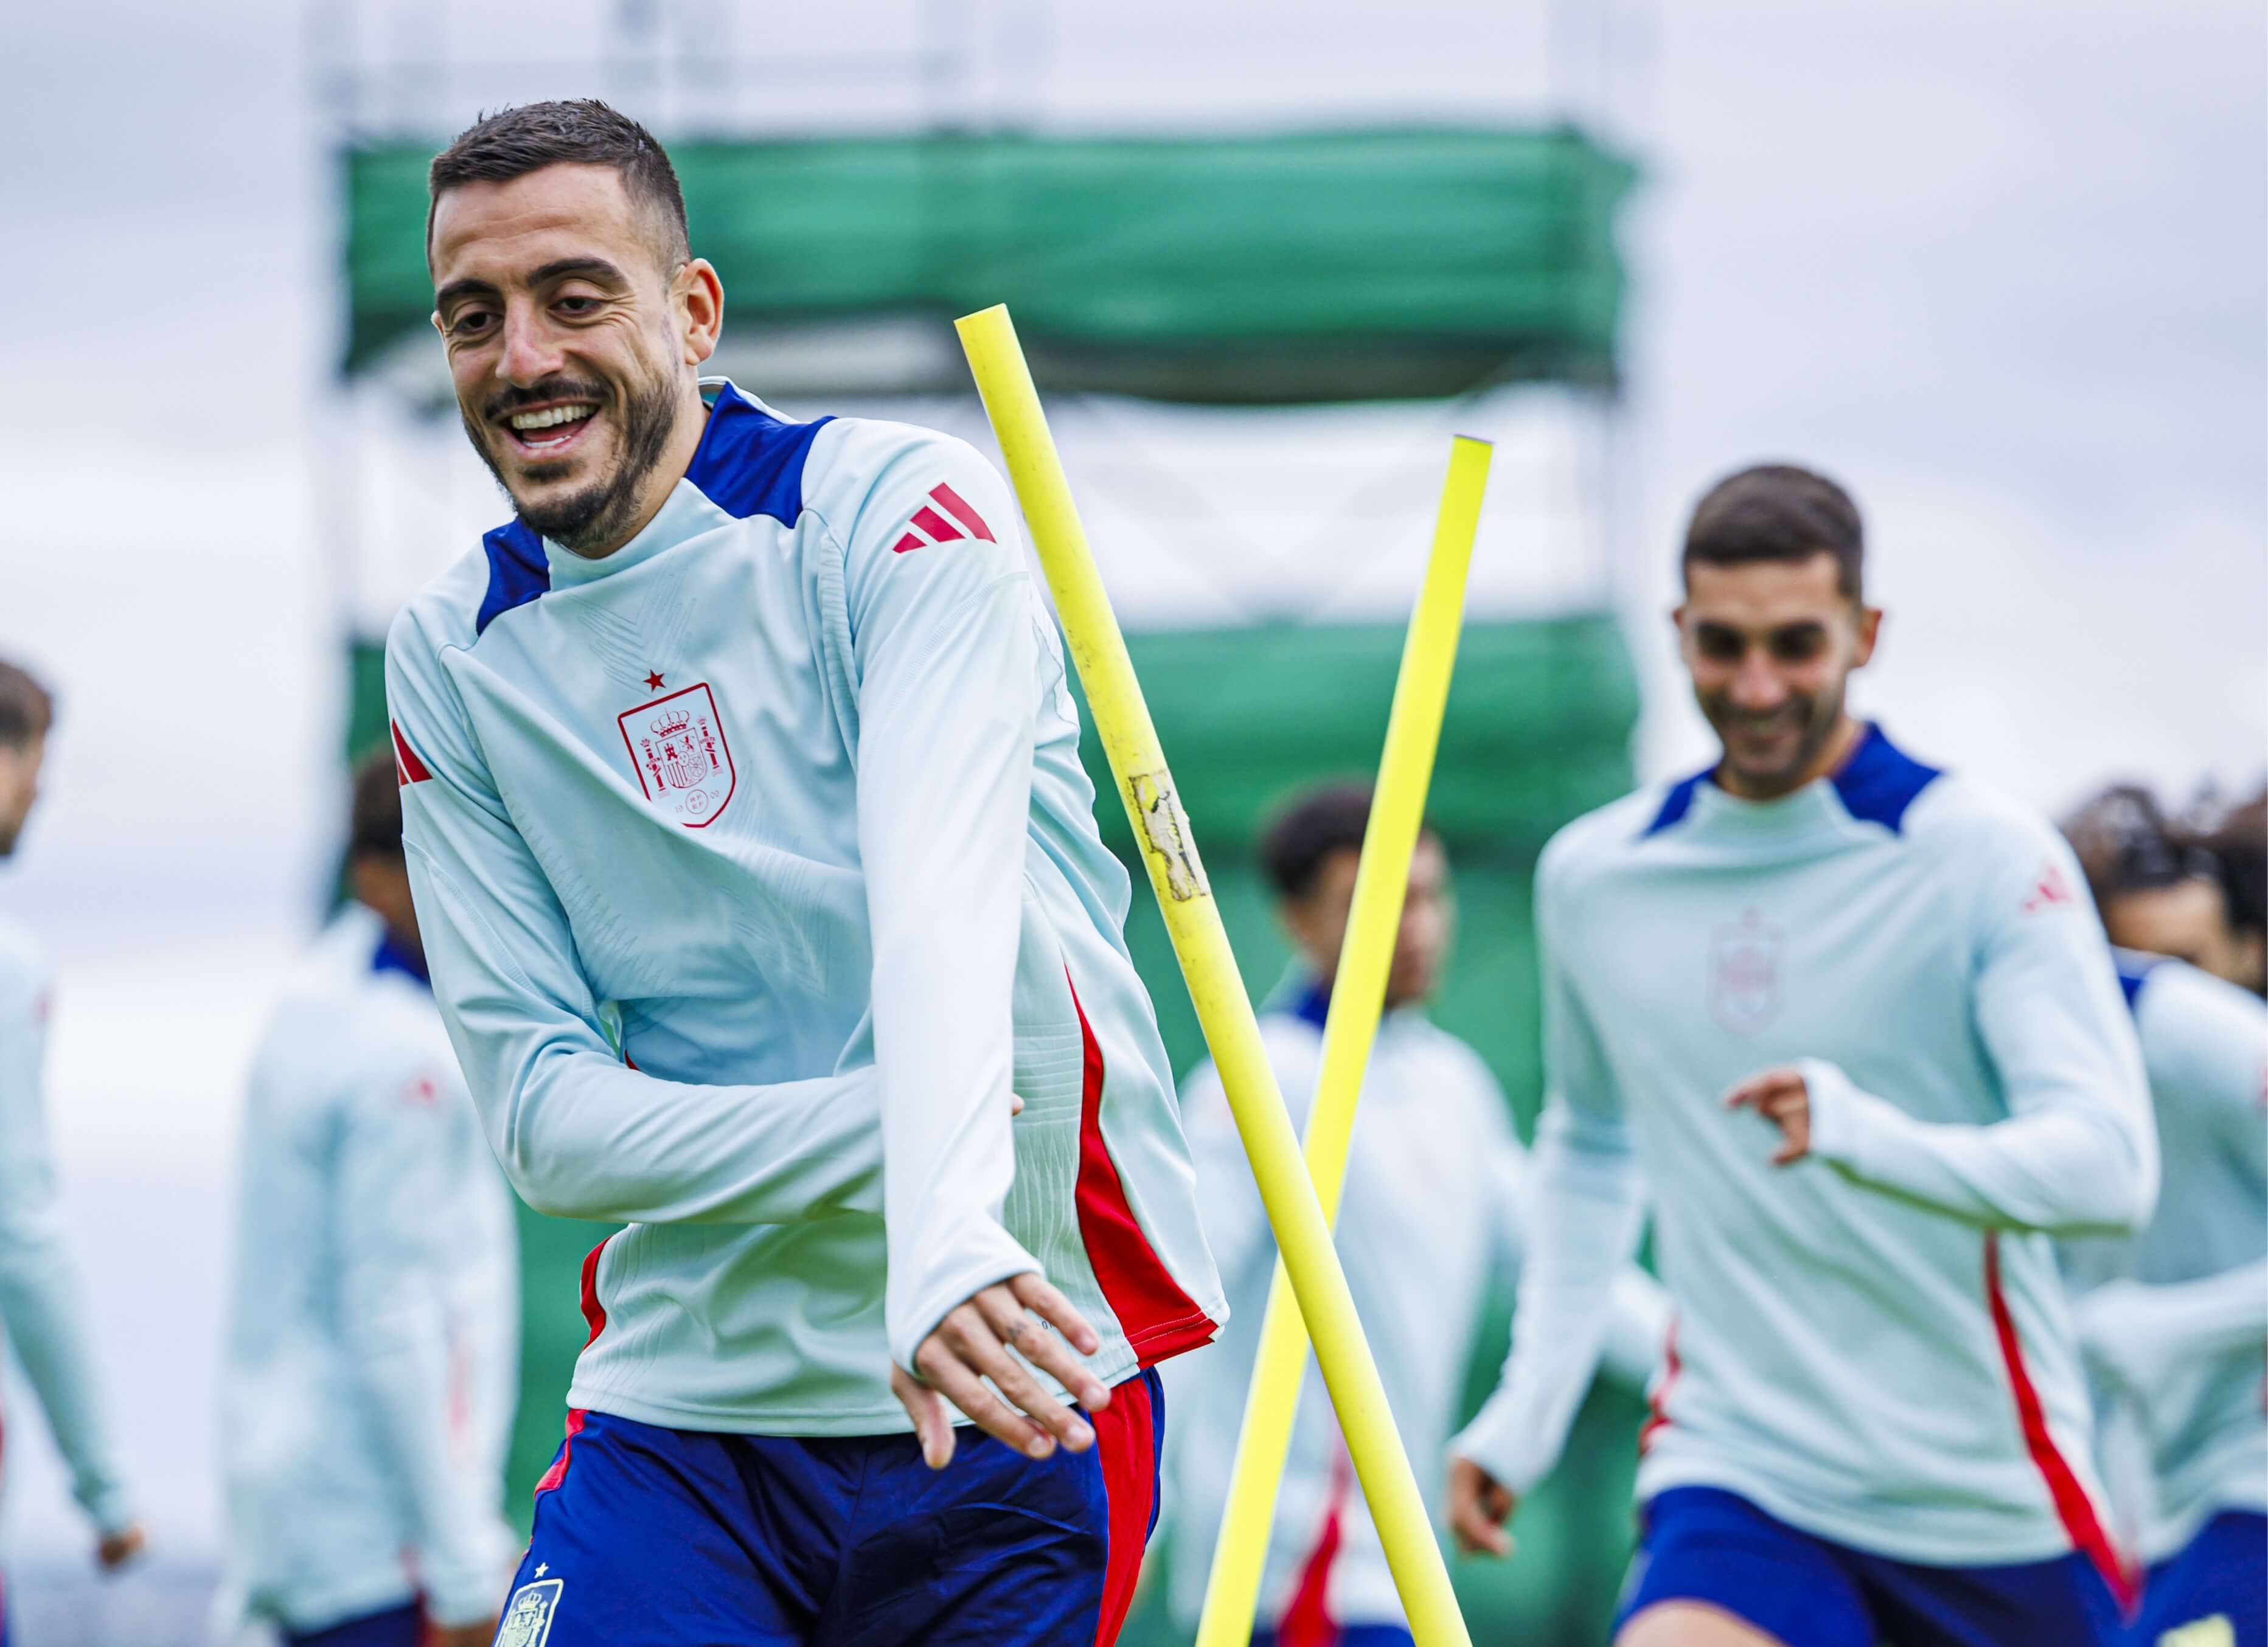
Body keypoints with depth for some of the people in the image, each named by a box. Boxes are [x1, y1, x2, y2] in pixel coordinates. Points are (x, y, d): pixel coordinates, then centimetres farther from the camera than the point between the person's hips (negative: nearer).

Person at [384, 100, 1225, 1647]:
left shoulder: (898, 508, -8)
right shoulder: (451, 660, 4)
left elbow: (946, 907, -24)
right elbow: (542, 1113, -2)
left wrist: (951, 1237, -42)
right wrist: (893, 1122, -19)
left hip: (1016, 1377, -2)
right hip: (688, 1399, 3)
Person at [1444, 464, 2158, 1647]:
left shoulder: (1987, 858, -8)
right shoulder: (1591, 878, 6)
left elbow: (2110, 1164, -19)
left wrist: (1871, 1137, -36)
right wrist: (1528, 1404, 16)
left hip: (1991, 1498, -1)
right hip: (1739, 1480, 1)